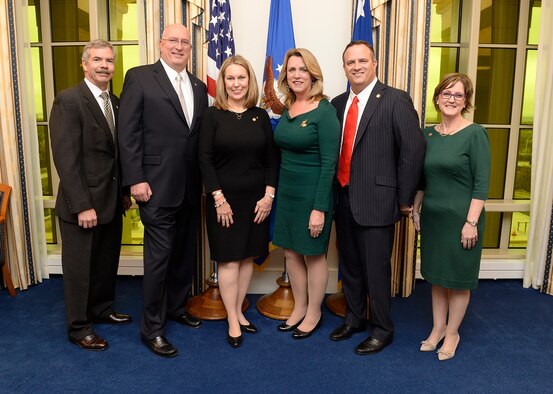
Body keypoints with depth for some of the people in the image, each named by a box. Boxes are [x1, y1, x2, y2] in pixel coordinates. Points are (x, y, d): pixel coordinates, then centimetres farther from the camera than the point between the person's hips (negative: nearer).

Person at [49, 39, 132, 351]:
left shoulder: (116, 102, 9)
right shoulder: (68, 100, -13)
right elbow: (65, 158, -18)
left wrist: (124, 192, 10)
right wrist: (82, 206, -20)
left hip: (112, 201, 7)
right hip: (83, 204, -7)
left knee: (107, 262, 18)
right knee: (80, 267, 7)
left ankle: (102, 309, 38)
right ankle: (78, 327, 24)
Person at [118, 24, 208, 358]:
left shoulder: (199, 87, 13)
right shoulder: (139, 77, -2)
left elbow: (202, 137, 12)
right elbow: (128, 132, -7)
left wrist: (205, 179, 9)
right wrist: (135, 179, -13)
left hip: (191, 188, 6)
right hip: (157, 186, -6)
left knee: (186, 253, 15)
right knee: (159, 255, -1)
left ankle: (177, 306, 35)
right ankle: (152, 328, 14)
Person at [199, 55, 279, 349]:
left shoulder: (260, 116, 5)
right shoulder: (212, 115, -3)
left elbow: (271, 159, 5)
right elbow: (205, 160, -7)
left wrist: (268, 195, -3)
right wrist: (219, 199, -12)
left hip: (256, 201, 3)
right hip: (224, 200, -3)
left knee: (248, 257, 10)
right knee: (229, 259, 2)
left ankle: (238, 312, 27)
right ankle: (233, 322, 16)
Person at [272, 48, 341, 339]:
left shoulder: (324, 111, -13)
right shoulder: (288, 109, 7)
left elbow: (329, 163, -16)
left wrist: (319, 208, -19)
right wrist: (275, 191, 8)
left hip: (312, 192, -7)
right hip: (286, 190, 7)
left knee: (313, 254, 9)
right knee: (291, 252, 15)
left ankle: (314, 313, 29)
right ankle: (299, 308, 34)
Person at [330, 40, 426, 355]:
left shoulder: (396, 100, -9)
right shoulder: (338, 103, 10)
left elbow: (413, 150, -11)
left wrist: (404, 199, -9)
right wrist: (337, 191, 5)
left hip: (376, 201, -6)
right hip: (344, 199, 6)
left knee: (376, 268, 5)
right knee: (350, 264, 18)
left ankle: (382, 329, 26)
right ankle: (354, 318, 39)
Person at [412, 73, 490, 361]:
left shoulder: (475, 134, -10)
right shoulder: (428, 134, 5)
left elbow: (482, 182, -13)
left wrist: (471, 222, -17)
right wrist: (416, 210, 10)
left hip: (461, 218, -5)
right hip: (432, 217, 5)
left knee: (458, 278, 9)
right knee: (436, 275, 15)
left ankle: (452, 333, 27)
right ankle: (438, 327, 32)